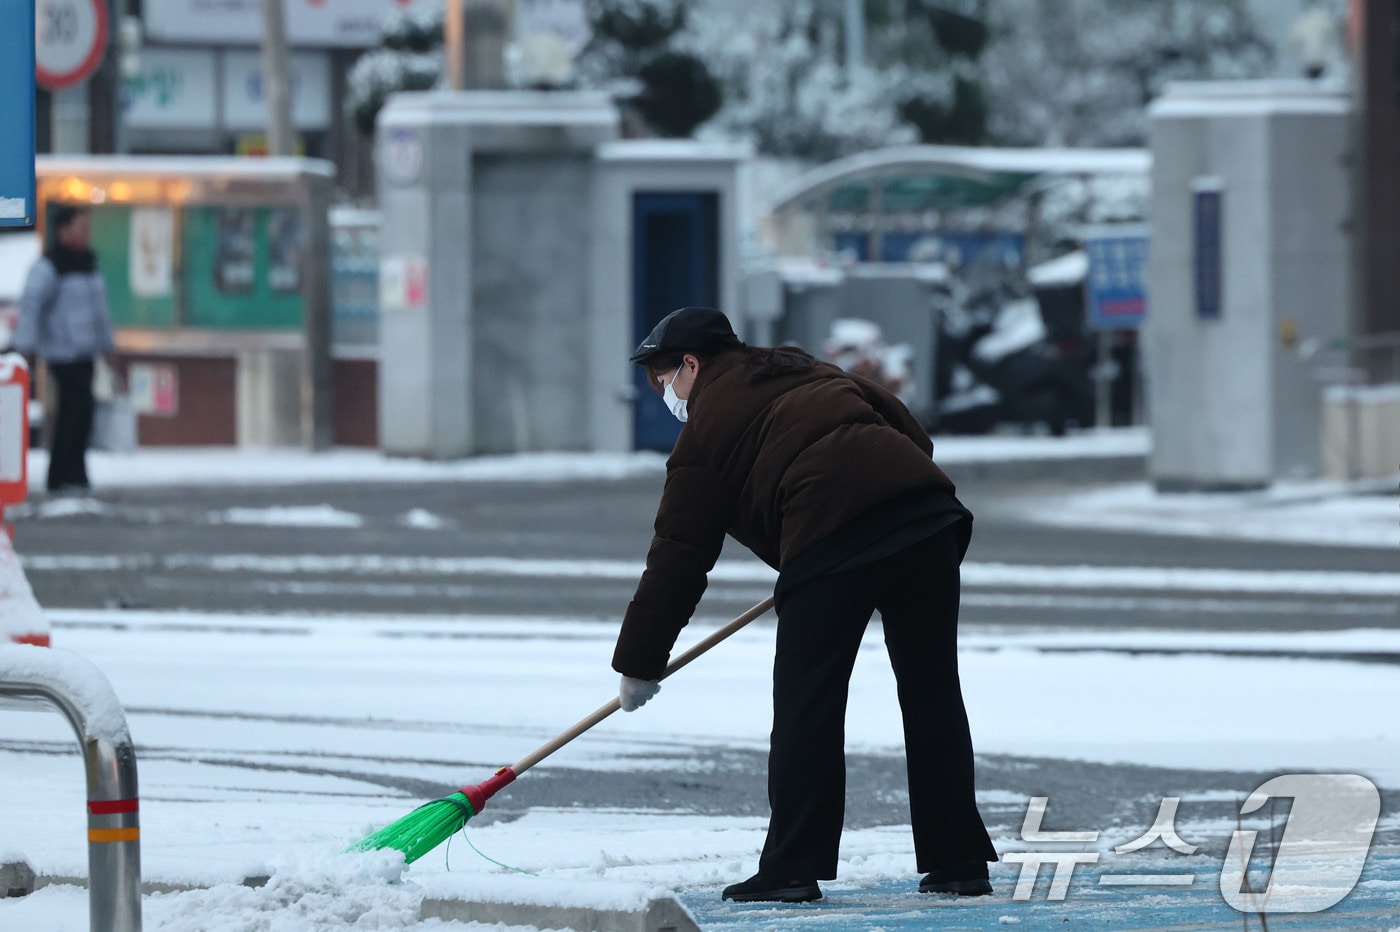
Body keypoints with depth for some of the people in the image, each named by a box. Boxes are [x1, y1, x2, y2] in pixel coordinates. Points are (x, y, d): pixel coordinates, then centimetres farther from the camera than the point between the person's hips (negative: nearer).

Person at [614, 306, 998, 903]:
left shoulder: (706, 430, 12)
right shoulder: (812, 374, 30)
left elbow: (678, 556, 11)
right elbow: (911, 433, 26)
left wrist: (639, 664, 17)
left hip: (831, 540, -6)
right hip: (926, 506, 6)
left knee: (805, 703, 2)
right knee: (933, 692, 11)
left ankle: (792, 867, 0)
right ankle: (959, 861, 14)